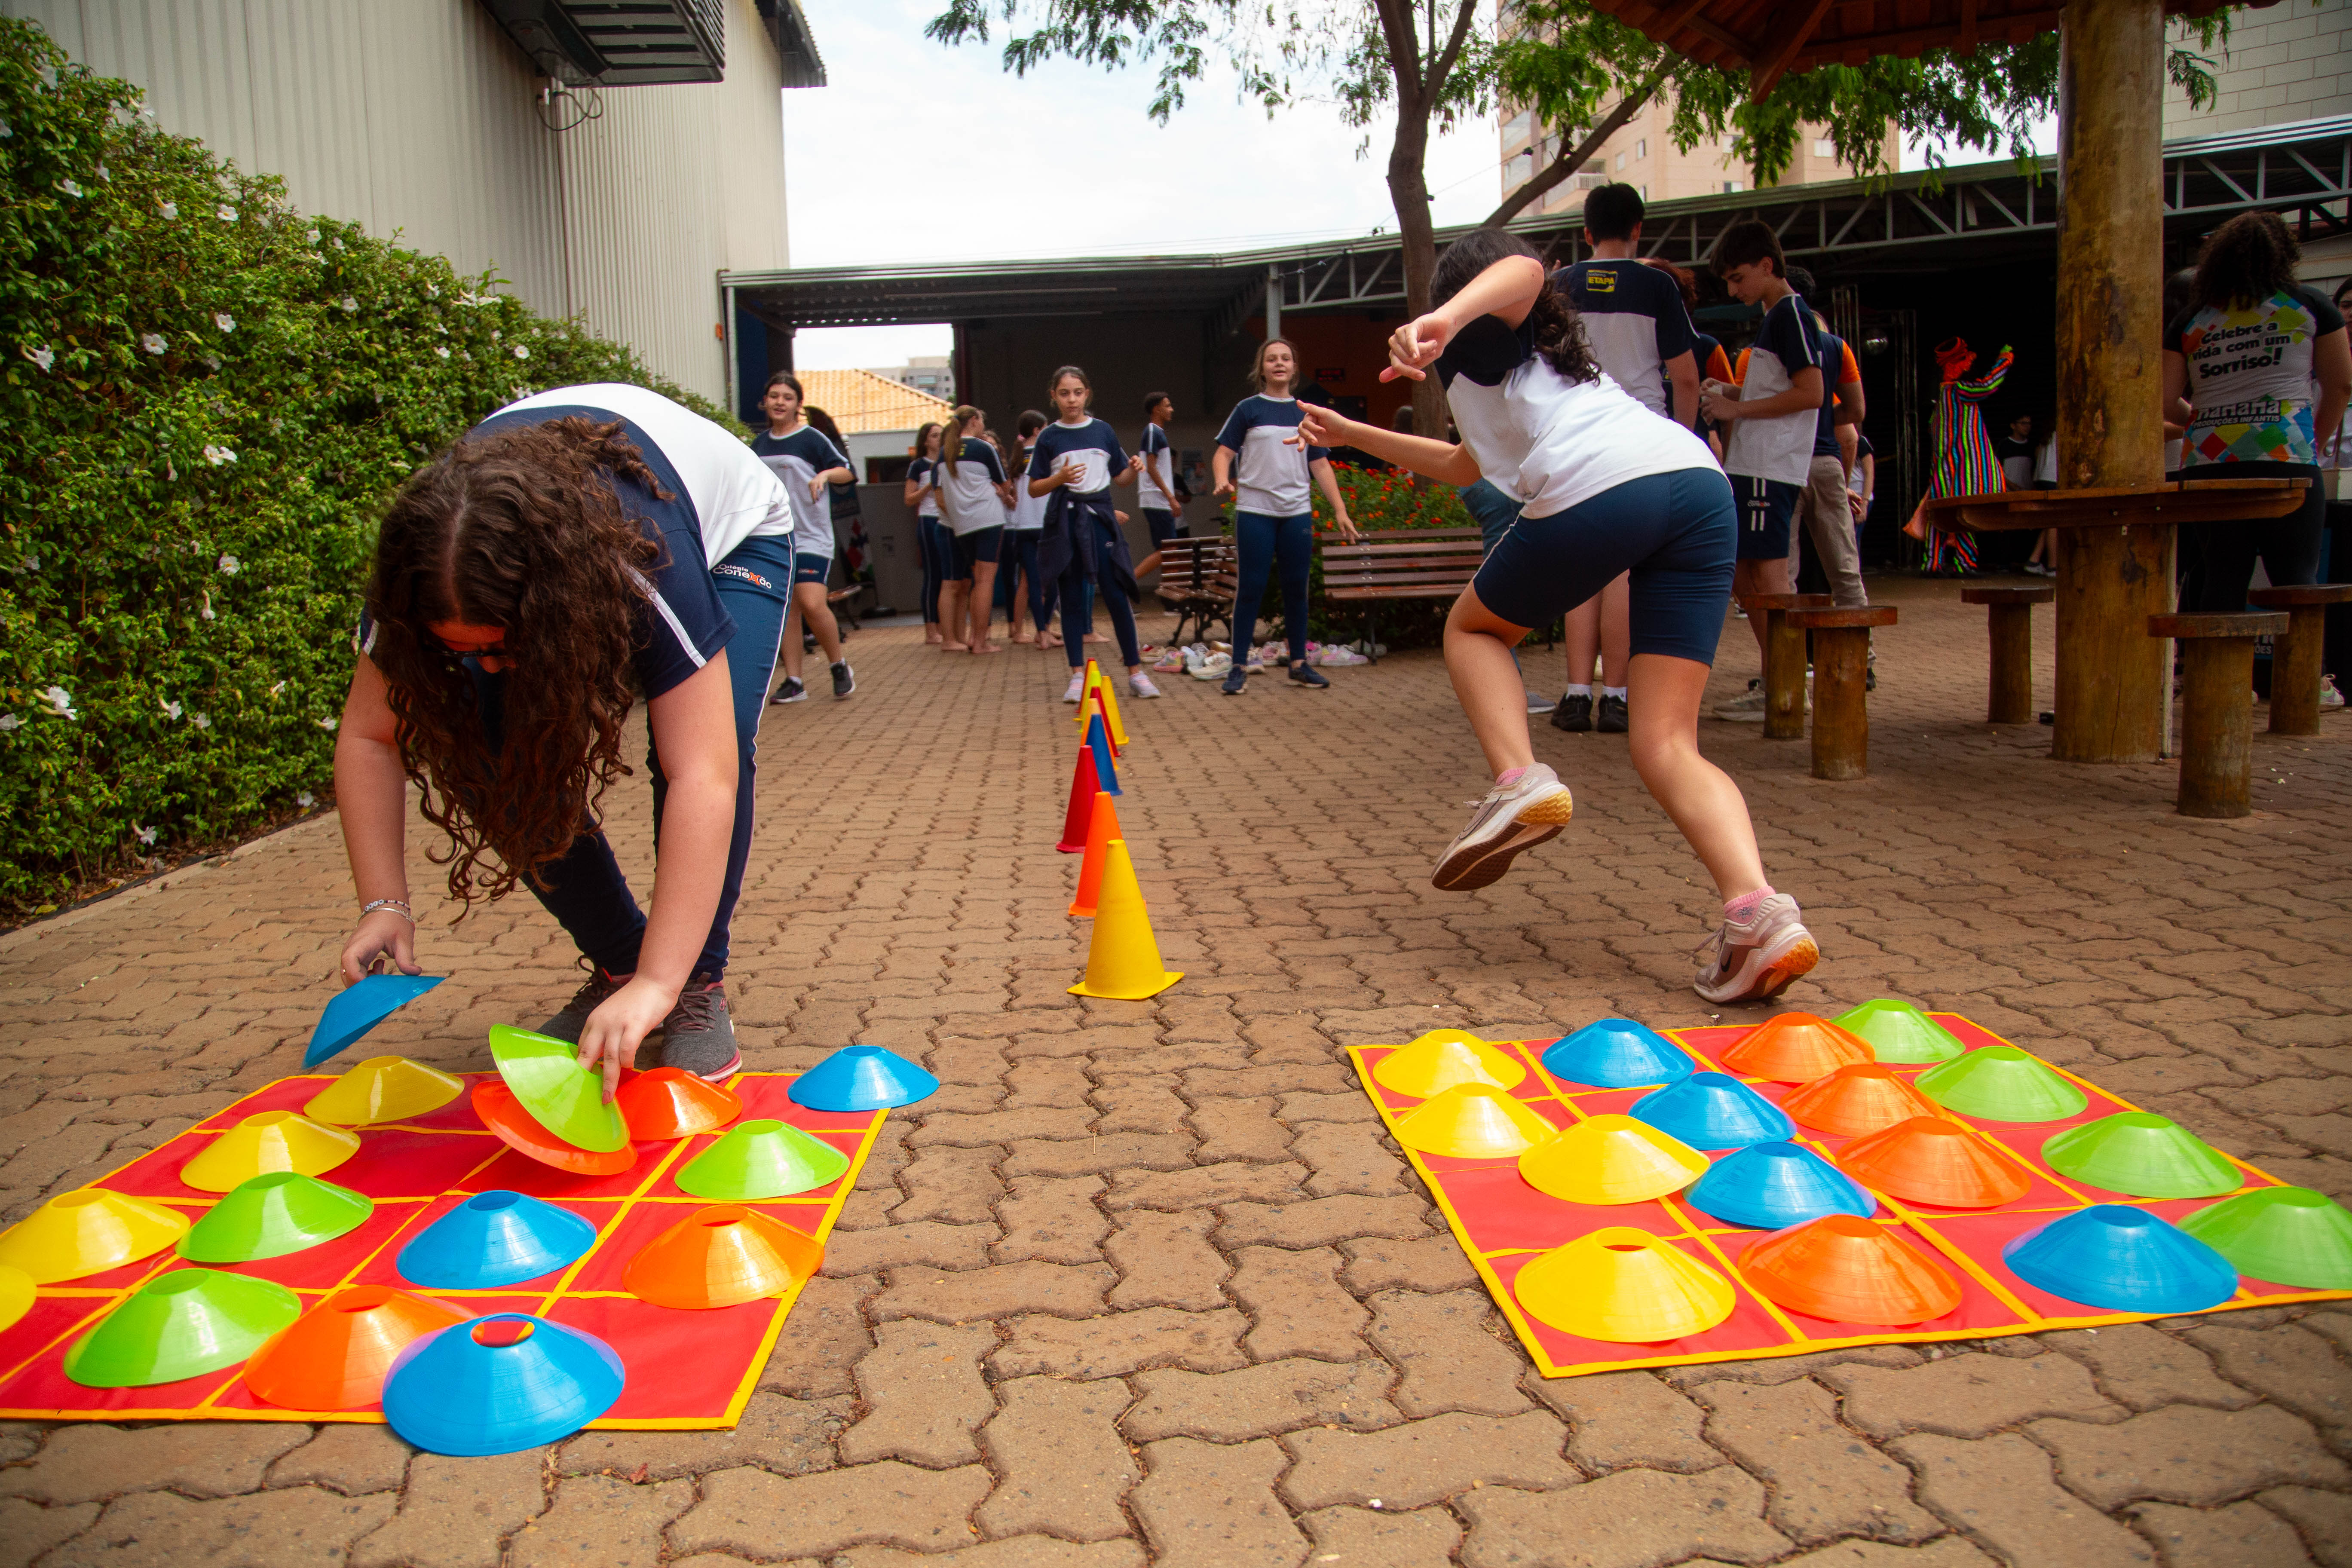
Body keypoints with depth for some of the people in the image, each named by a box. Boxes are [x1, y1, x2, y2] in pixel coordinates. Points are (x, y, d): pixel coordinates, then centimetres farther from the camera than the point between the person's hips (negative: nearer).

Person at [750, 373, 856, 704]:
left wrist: (825, 475, -22)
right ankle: (793, 682, 9)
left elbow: (847, 472, -5)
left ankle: (840, 666, 2)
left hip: (811, 536, -6)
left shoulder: (811, 438, -4)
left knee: (812, 605, -18)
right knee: (787, 609, 5)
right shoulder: (759, 444, 13)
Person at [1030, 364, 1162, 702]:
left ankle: (1136, 672, 4)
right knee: (1072, 600, 3)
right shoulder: (1048, 437, 3)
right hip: (1064, 521, -1)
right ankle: (1078, 676, 8)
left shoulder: (1103, 431, 8)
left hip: (1100, 518, 1)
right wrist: (1059, 479, -14)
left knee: (1117, 595, -3)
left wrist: (1134, 469, -8)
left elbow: (1120, 478, 13)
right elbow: (1034, 489, 4)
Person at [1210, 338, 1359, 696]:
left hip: (1297, 514, 3)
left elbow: (1321, 465, 13)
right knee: (1251, 589, -3)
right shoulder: (1248, 409, 3)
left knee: (1297, 589, 7)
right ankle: (1239, 667, 2)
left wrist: (1340, 510, 7)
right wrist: (1222, 481, -22)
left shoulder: (1307, 412, 12)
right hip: (1255, 513, -3)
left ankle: (1299, 664, 16)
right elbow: (1223, 453, -1)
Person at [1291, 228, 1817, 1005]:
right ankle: (1758, 915, -21)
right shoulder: (1543, 352, 43)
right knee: (1666, 744, 1)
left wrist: (1442, 321, -26)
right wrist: (1353, 434, 63)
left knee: (1472, 626, 22)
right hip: (1702, 481, 7)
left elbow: (1524, 271, -7)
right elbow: (1467, 466, 56)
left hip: (1597, 490, -7)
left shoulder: (1477, 337, 19)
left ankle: (1519, 782, -2)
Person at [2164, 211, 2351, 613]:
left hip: (2206, 463, 3)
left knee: (2221, 580, 5)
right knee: (2296, 582, 0)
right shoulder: (2310, 304, 10)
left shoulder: (2191, 319, 14)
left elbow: (2165, 403, 8)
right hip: (2284, 459, -2)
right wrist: (2316, 438, 26)